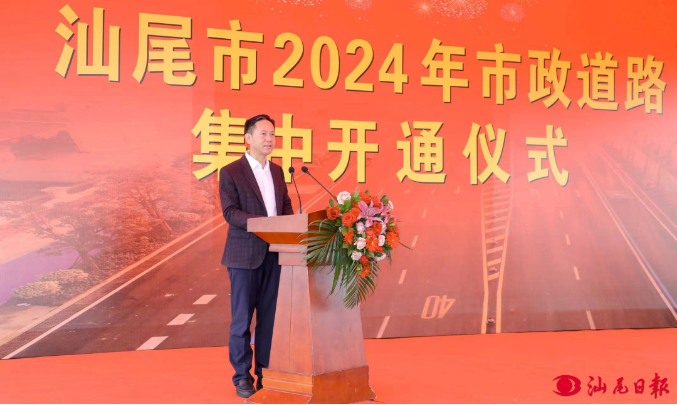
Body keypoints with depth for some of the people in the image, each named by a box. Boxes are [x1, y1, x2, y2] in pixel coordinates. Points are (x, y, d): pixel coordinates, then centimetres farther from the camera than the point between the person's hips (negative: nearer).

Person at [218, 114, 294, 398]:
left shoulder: (277, 171, 15)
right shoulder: (230, 172, -4)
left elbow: (286, 204, 18)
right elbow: (230, 212, -12)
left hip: (274, 253, 5)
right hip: (245, 255, -5)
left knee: (270, 316, 7)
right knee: (242, 318, 2)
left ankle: (266, 372, 16)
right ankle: (242, 377, 12)